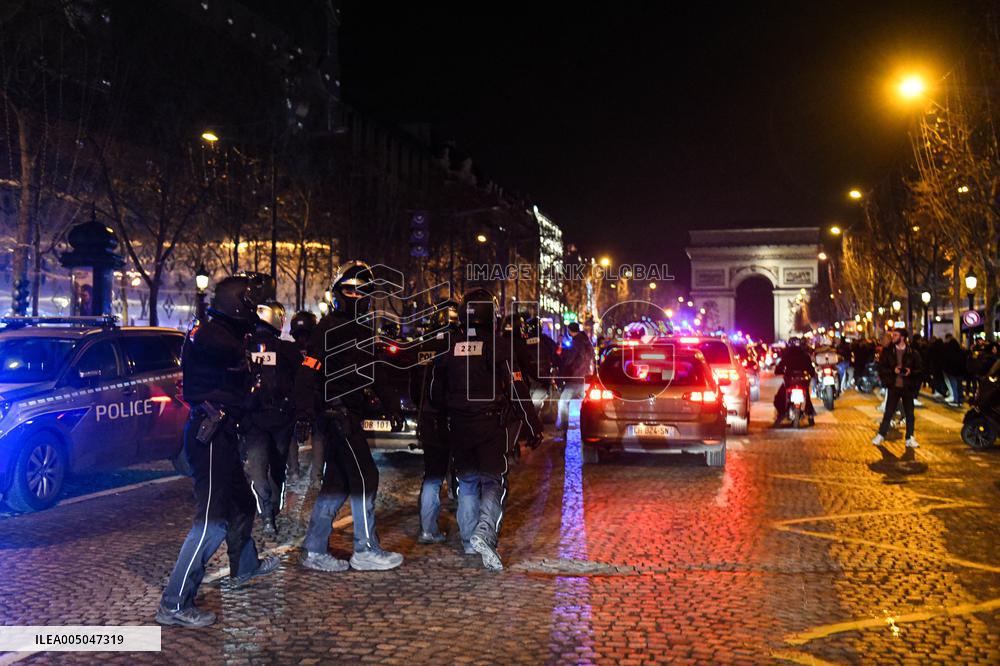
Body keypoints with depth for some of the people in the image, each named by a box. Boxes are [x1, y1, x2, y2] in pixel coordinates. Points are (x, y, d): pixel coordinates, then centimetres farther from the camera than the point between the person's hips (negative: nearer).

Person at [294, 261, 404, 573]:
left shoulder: (364, 328, 17)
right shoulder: (330, 327, -10)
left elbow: (372, 371, 26)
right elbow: (307, 372, -18)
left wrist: (389, 401, 22)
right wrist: (304, 415, -25)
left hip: (349, 414, 9)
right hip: (336, 412, -9)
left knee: (337, 481, 10)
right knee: (365, 477, -7)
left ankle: (314, 551, 17)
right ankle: (366, 551, 2)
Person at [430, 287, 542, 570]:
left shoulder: (451, 348, 2)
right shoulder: (497, 347, -10)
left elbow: (436, 392, 10)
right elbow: (517, 391, -12)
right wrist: (533, 427, -6)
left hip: (459, 427, 4)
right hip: (491, 426, -4)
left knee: (467, 482, 15)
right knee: (493, 482, 2)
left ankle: (469, 540, 21)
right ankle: (485, 533, -19)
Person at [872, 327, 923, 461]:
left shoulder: (912, 352, -1)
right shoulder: (887, 351, 0)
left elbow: (919, 368, 2)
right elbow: (881, 368, -3)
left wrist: (910, 372, -16)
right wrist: (893, 370, -17)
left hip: (908, 387, 0)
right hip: (893, 386, 0)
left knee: (909, 413, 4)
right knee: (888, 412, 3)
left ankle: (910, 438, 14)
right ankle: (881, 435, 15)